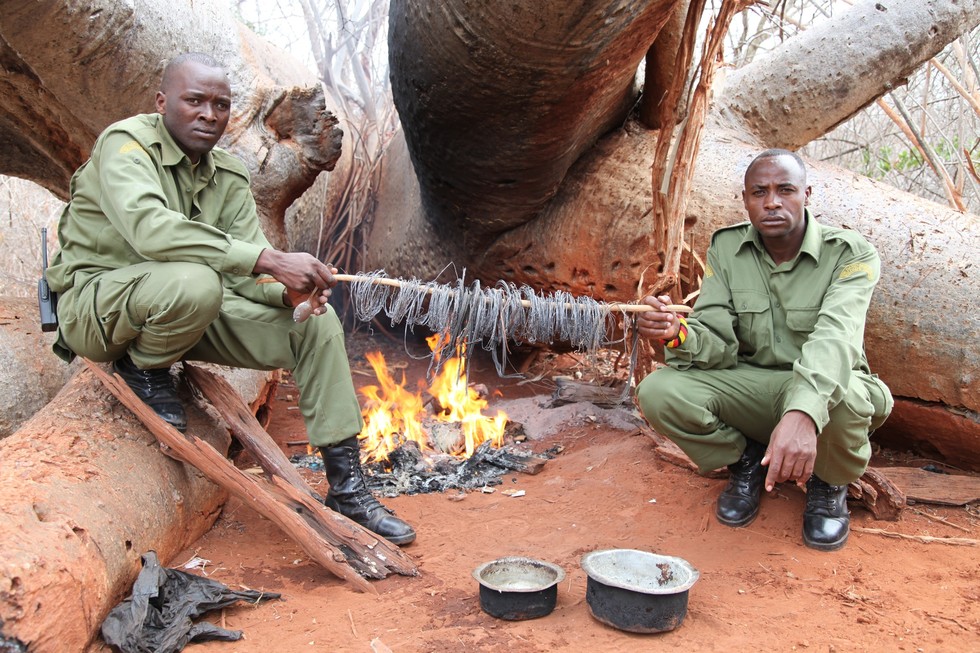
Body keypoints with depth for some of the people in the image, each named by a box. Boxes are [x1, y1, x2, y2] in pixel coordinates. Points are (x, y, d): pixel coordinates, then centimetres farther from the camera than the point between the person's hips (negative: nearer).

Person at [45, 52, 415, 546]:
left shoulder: (229, 176, 5)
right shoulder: (125, 144, -15)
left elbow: (247, 274, -1)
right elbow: (150, 229, -35)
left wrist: (288, 291, -25)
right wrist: (269, 260, -39)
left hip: (190, 308, 7)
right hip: (98, 300, -6)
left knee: (317, 323, -10)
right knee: (194, 283, -41)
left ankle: (347, 488, -6)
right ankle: (143, 367, -5)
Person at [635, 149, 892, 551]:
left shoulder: (850, 255, -15)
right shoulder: (725, 249, -4)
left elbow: (834, 339, -34)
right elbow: (717, 345, -11)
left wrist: (802, 412, -53)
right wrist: (679, 335, -36)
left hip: (823, 387, -2)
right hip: (749, 384, 3)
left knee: (840, 397, -39)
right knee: (657, 392, -23)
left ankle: (829, 484, -2)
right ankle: (746, 462, 6)